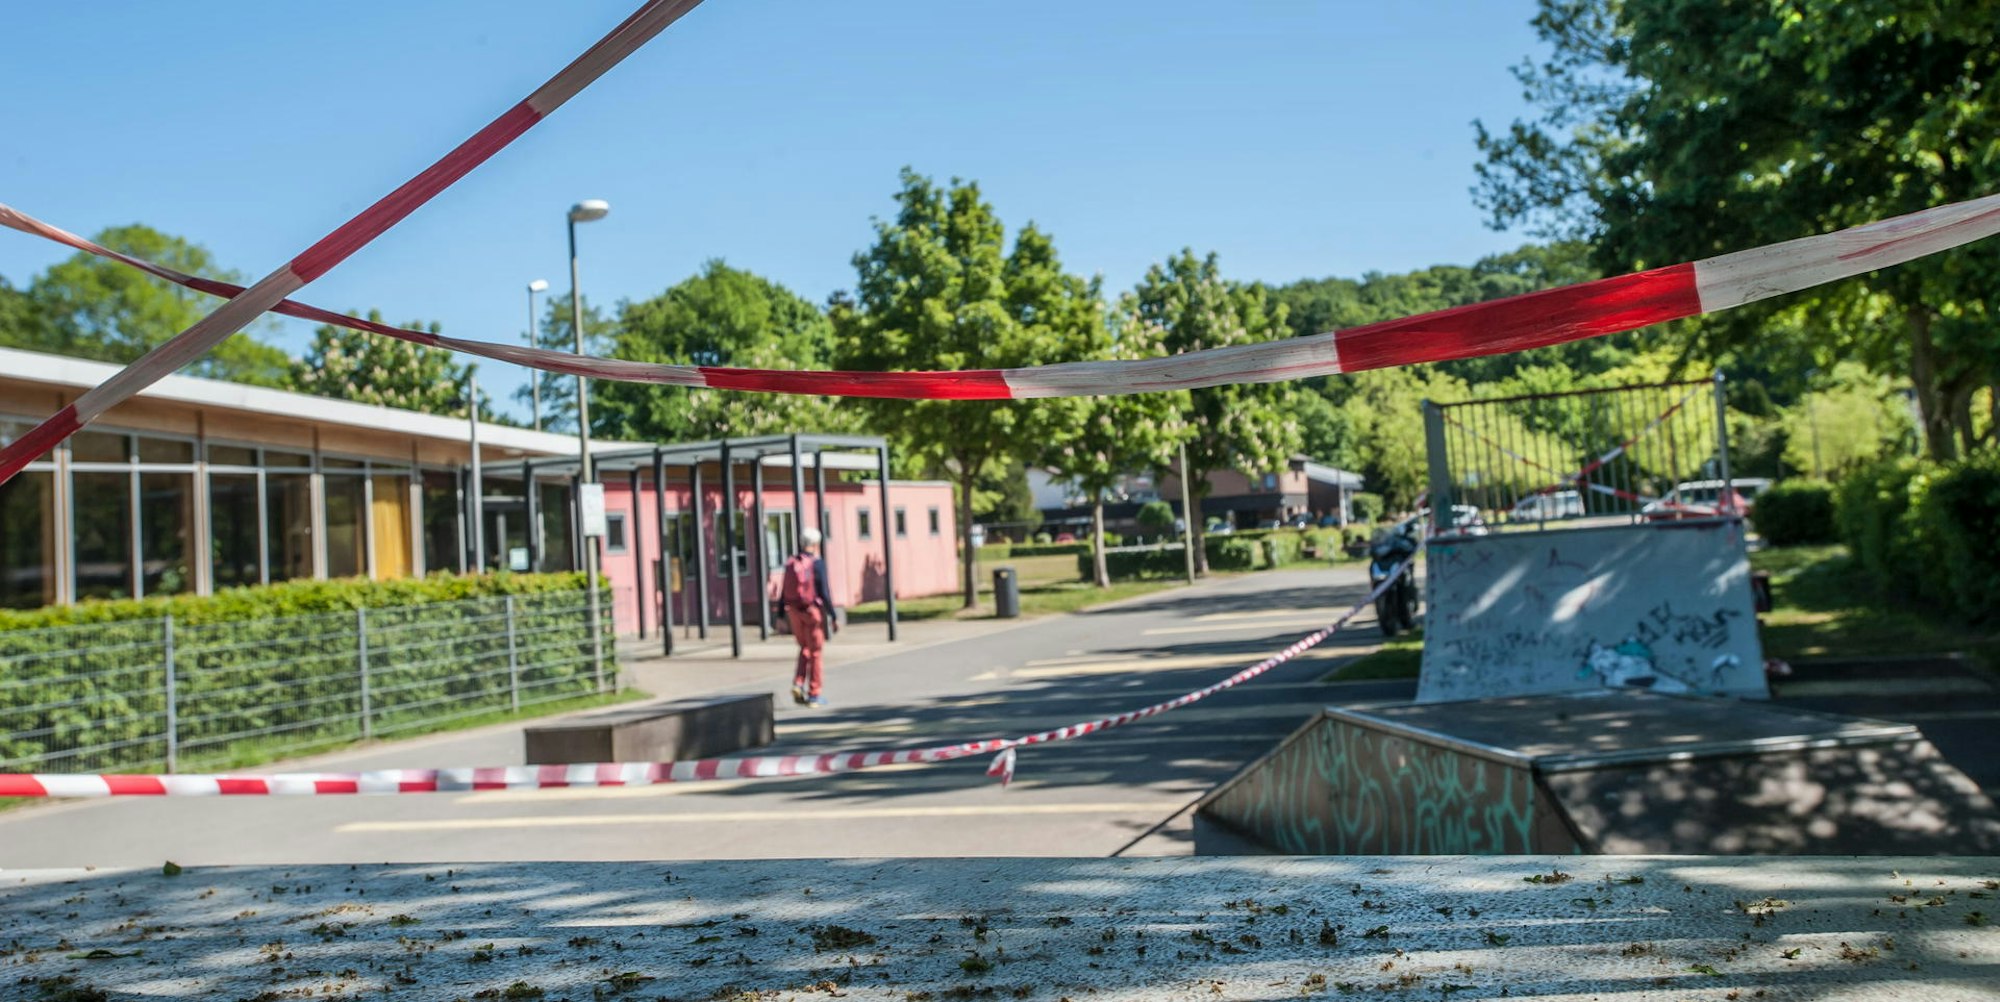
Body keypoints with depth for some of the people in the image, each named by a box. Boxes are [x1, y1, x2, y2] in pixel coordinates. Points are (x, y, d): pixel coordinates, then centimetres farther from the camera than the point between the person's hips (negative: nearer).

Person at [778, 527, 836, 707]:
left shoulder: (790, 563, 4)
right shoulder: (817, 563, -11)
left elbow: (783, 591, 5)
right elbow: (824, 592, -15)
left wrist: (781, 615, 11)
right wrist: (833, 617, -10)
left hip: (794, 611, 5)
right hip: (813, 611, -5)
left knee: (805, 649, 21)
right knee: (816, 653, 5)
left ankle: (798, 684, 4)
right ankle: (814, 695, 8)